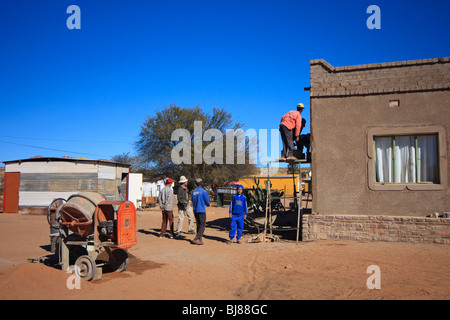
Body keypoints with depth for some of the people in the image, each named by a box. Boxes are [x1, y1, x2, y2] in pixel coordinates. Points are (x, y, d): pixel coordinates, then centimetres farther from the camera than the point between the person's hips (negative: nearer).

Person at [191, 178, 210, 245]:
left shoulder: (194, 192, 8)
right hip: (201, 210, -7)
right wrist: (208, 204, 15)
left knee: (198, 225, 15)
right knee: (202, 225, -3)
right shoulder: (203, 191, -11)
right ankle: (196, 239, -12)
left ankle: (199, 239, 17)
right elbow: (207, 201, -7)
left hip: (195, 210, 7)